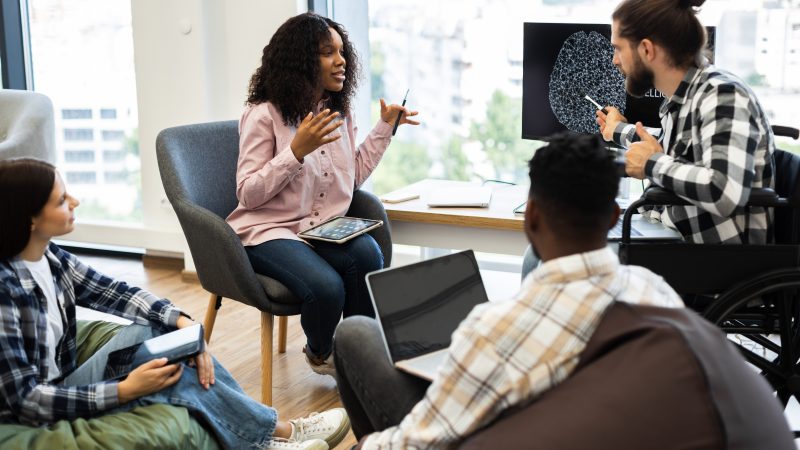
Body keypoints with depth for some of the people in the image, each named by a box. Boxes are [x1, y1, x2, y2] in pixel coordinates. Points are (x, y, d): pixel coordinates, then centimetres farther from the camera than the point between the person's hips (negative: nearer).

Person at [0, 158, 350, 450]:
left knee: (154, 328, -5)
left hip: (63, 385, 8)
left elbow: (108, 291, 3)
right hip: (36, 421, -8)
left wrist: (181, 320, -12)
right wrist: (125, 391, -28)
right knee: (167, 367, -19)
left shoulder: (47, 254, -2)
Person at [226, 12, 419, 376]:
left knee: (367, 253, -30)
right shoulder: (264, 115, -10)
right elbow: (248, 194, -13)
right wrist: (297, 151, -24)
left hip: (325, 227, 6)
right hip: (270, 232, -5)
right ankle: (320, 354, 4)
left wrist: (385, 127, 11)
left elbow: (355, 175, 16)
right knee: (326, 287, -32)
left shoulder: (340, 112, 10)